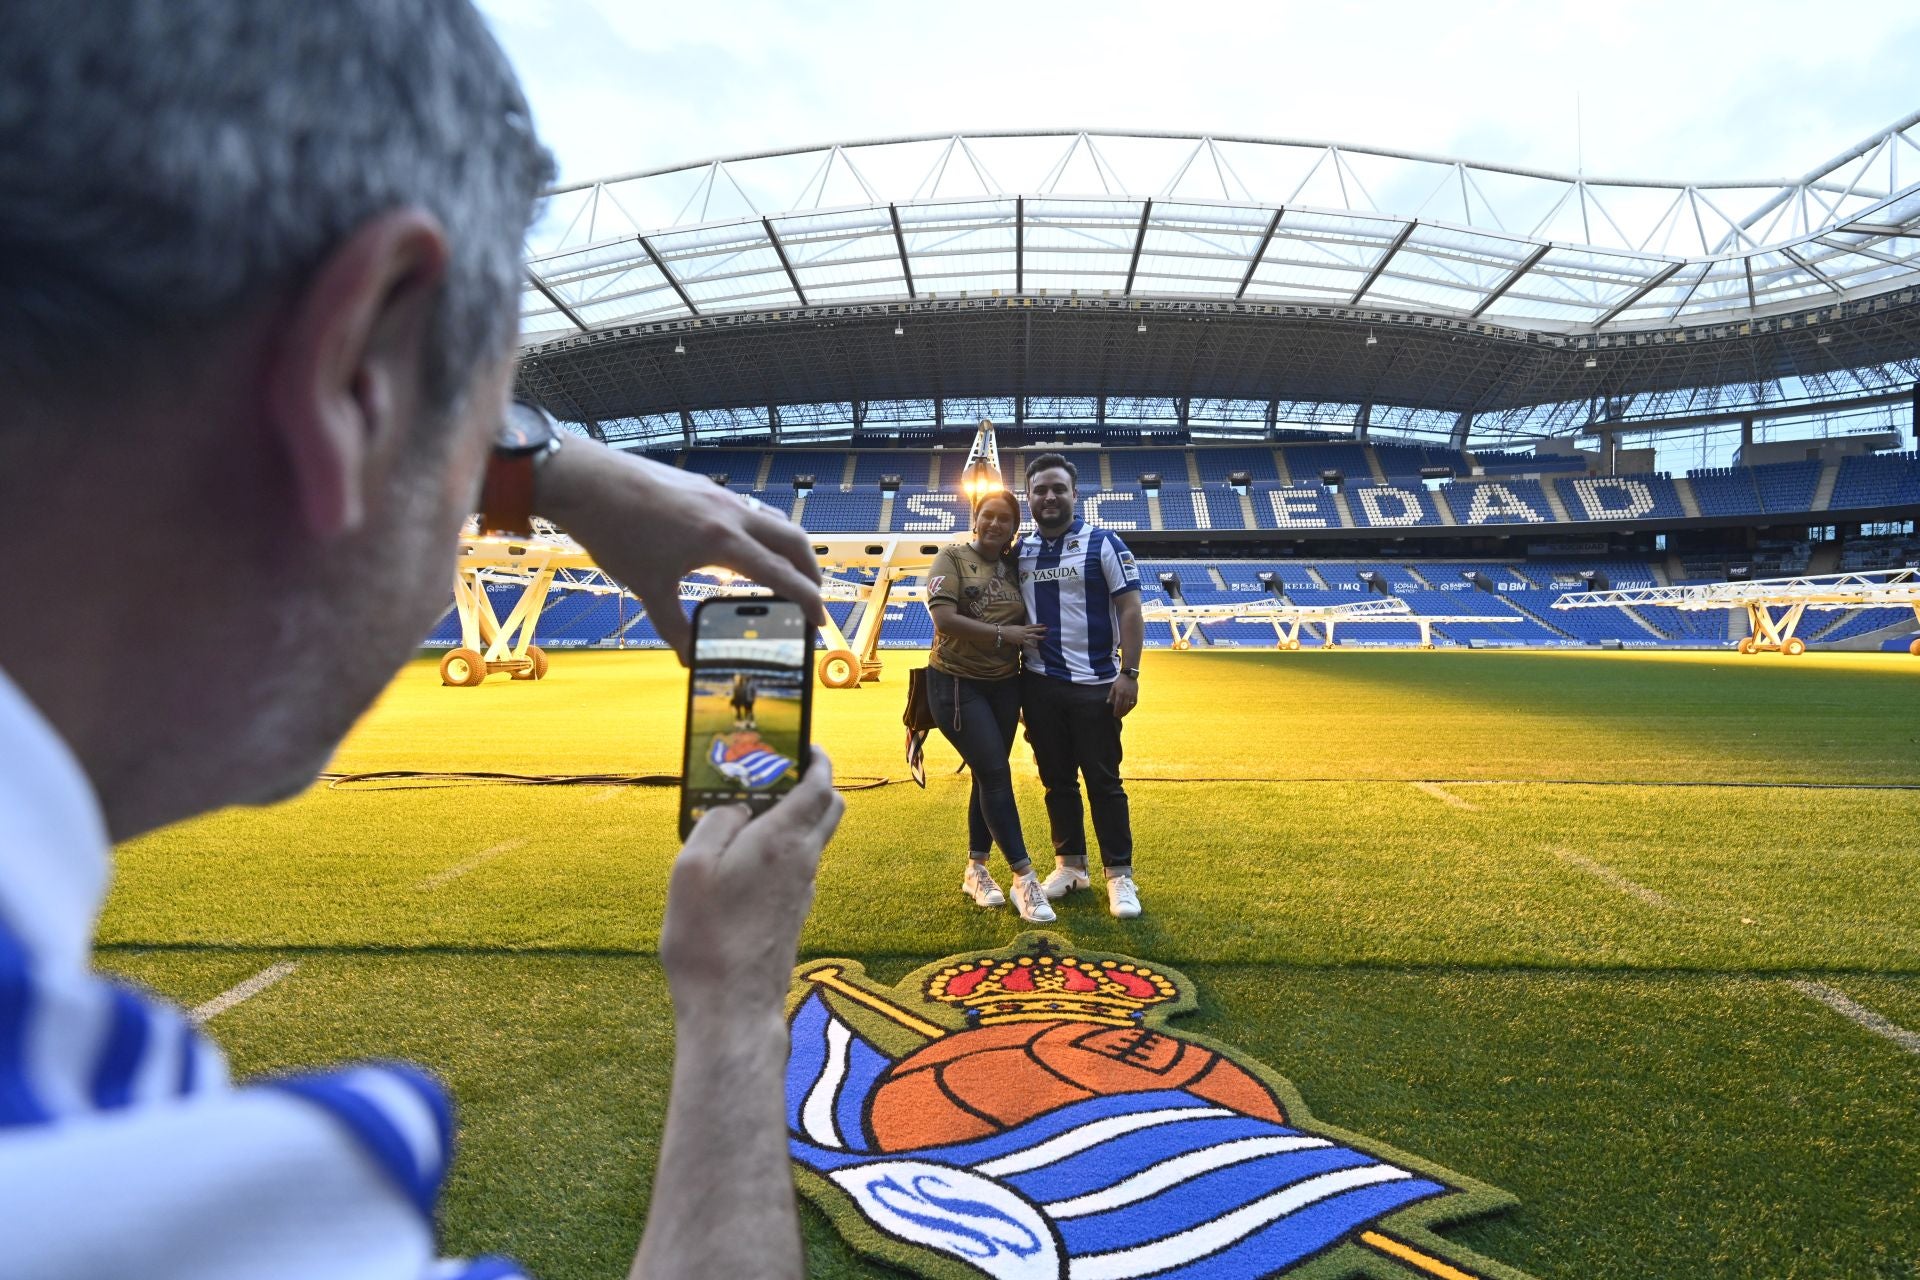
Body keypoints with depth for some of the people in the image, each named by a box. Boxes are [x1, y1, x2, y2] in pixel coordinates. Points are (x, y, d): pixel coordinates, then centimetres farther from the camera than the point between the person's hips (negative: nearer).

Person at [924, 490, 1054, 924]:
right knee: (996, 774, -9)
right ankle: (1024, 878, -1)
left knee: (989, 778, 11)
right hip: (957, 684, -5)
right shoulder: (953, 556, -6)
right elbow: (943, 618, -18)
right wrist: (1003, 634, -18)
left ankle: (975, 871, 25)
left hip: (1005, 684, 5)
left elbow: (1027, 628, 14)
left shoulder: (1015, 568, 7)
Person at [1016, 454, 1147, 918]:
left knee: (1104, 782, 2)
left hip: (1095, 686, -4)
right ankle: (1070, 865, 26)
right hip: (1039, 686, 4)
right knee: (1057, 780, 13)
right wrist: (1014, 680, 8)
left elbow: (1130, 610, -7)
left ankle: (1119, 875, 13)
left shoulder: (1103, 544, -4)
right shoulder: (1019, 551, 8)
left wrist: (1128, 673, -15)